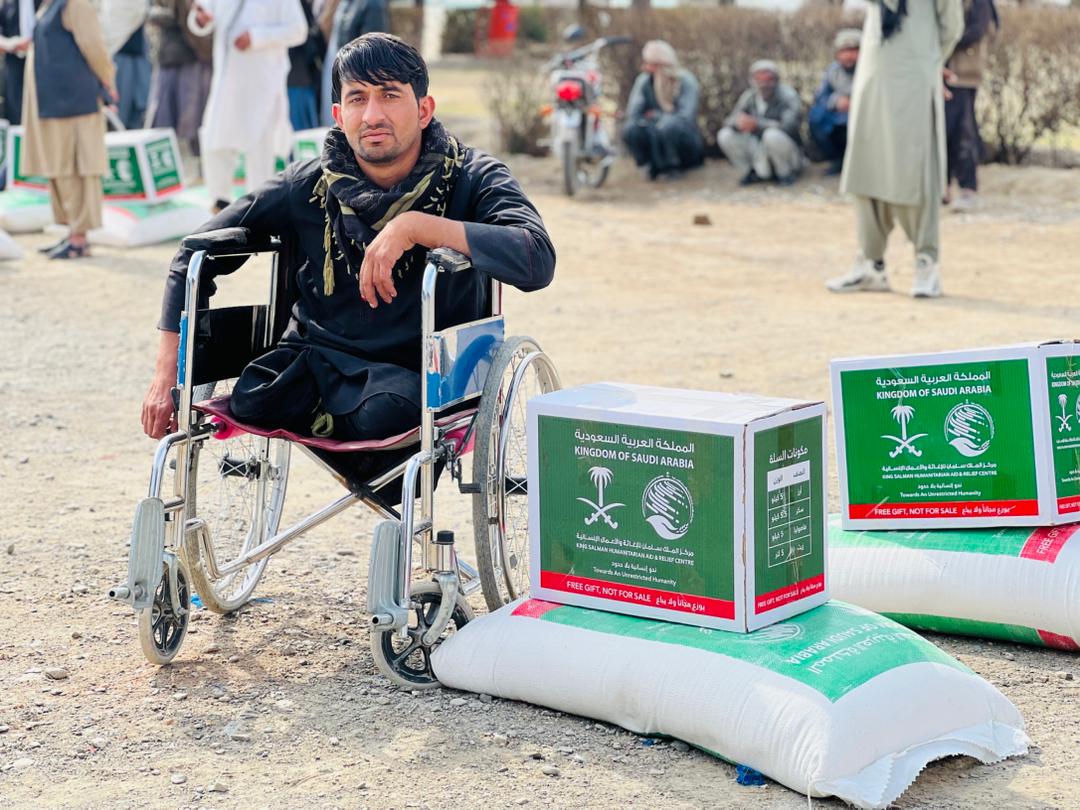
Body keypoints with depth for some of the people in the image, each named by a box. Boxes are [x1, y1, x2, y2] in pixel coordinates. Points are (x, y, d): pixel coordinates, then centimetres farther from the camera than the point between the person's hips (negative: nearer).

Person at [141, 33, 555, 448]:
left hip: (420, 371, -3)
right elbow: (197, 252, 9)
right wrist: (167, 372, 1)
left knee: (385, 412, -38)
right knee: (252, 399, -30)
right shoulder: (307, 186, 1)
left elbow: (538, 261, -25)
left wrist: (415, 226, -30)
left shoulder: (471, 178, -6)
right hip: (317, 359, 3)